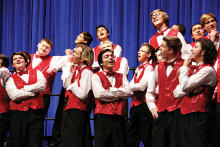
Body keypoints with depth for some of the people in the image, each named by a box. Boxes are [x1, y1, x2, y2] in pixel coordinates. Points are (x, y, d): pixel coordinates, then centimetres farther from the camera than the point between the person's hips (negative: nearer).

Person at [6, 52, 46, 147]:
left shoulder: (37, 73, 16)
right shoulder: (11, 79, 12)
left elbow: (42, 86, -5)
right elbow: (14, 95, -7)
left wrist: (23, 89, -2)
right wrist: (34, 92, -2)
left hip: (36, 113, 0)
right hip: (18, 113, 0)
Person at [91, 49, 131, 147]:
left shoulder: (122, 77, 17)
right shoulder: (96, 76, 6)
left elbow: (128, 92, 0)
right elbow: (99, 94, -12)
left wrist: (110, 90, -5)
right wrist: (120, 92, -1)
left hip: (119, 118, 3)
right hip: (103, 118, -3)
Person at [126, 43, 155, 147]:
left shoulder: (149, 68, -8)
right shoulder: (138, 69, 17)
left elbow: (142, 86, -17)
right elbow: (131, 86, 13)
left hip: (144, 105, -8)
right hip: (135, 104, 8)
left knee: (146, 139, -3)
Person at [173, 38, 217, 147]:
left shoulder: (208, 70, -6)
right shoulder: (191, 69, 19)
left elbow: (184, 85, -15)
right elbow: (176, 93, 12)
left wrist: (185, 67, 0)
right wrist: (191, 90, -7)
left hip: (198, 117, -8)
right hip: (184, 116, 8)